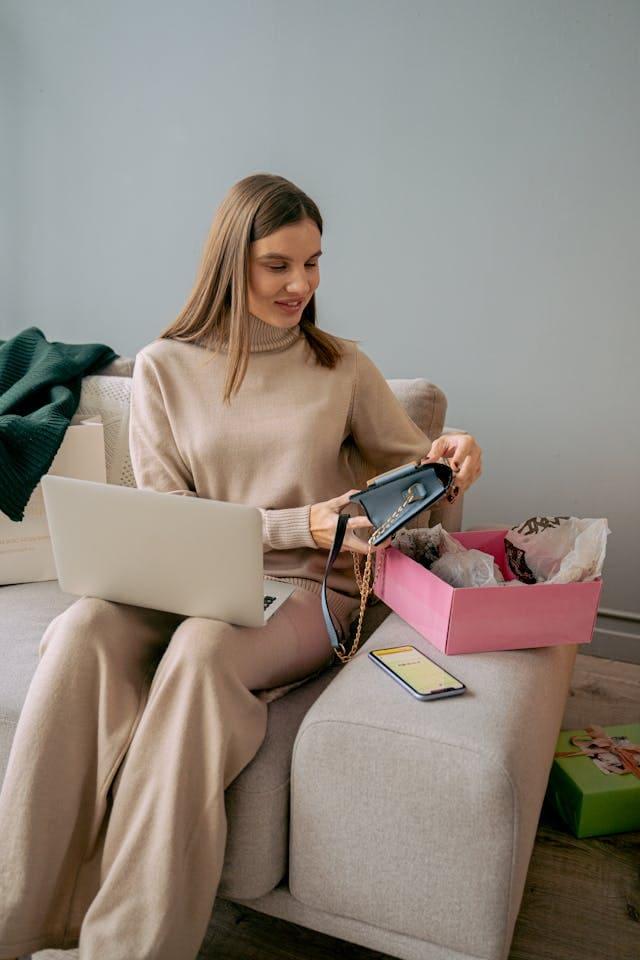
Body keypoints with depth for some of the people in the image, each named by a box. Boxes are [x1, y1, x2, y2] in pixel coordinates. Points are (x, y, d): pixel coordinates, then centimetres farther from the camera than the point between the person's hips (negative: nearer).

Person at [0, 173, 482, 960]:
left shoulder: (343, 368, 8)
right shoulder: (163, 368, 5)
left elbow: (407, 462, 17)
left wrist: (444, 456, -9)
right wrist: (299, 523, -14)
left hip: (305, 588, -1)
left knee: (200, 648, -33)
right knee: (82, 629, -30)